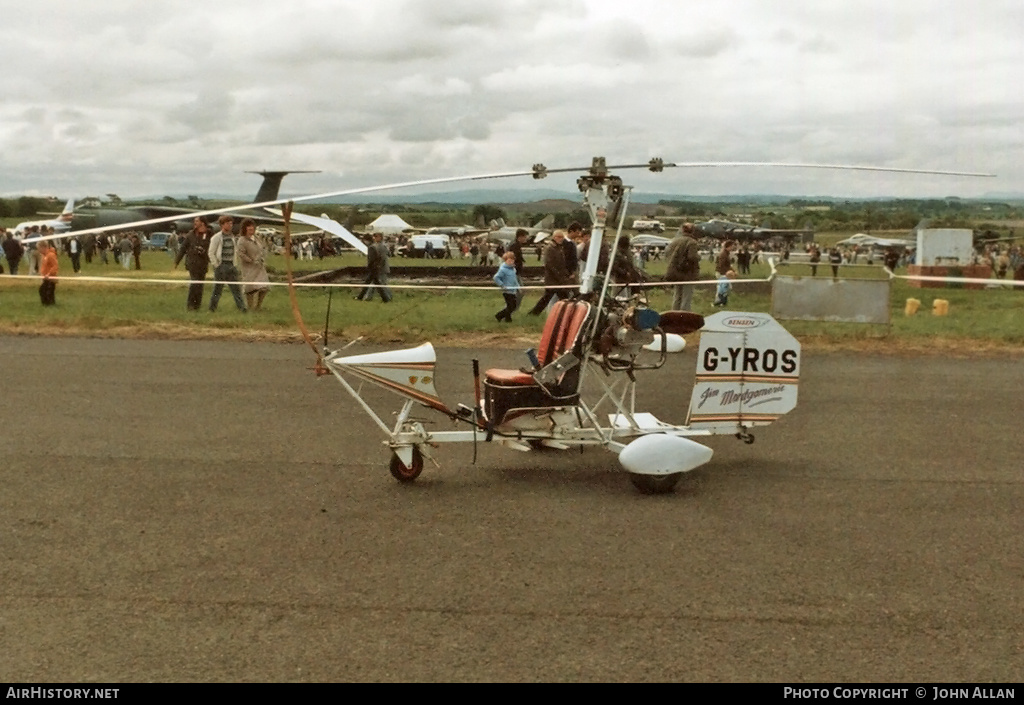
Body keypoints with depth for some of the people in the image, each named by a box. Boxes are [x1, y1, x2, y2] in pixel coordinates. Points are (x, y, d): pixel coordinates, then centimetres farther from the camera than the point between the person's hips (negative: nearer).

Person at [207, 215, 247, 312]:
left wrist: (234, 264, 13)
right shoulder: (216, 237, -7)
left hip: (231, 265, 6)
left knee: (236, 288, 0)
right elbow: (211, 253, -7)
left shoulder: (232, 236, 12)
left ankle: (241, 307, -4)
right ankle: (212, 309, 11)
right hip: (221, 266, -6)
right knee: (218, 289, 0)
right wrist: (216, 265, -10)